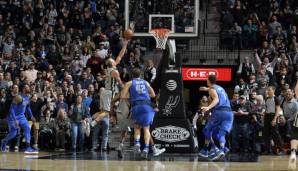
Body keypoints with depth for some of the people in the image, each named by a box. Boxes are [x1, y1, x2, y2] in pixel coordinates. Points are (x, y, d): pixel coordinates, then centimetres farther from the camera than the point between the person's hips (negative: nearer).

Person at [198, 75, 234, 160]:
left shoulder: (212, 89, 4)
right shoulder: (220, 88, 27)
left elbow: (216, 99, -16)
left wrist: (208, 107, -28)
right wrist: (207, 89, 68)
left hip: (219, 111, -6)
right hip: (229, 112, 6)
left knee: (208, 130, 13)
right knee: (221, 133, 7)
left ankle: (205, 150, 12)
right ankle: (222, 149, -18)